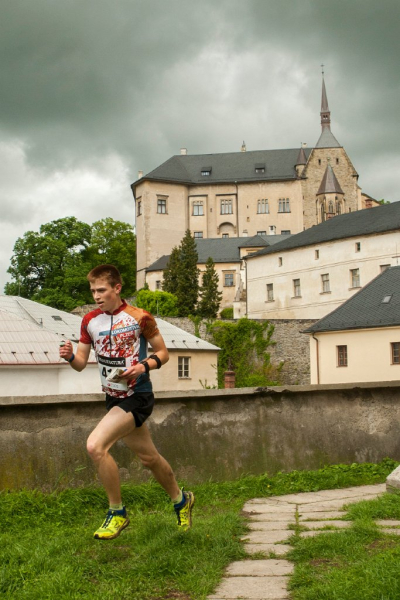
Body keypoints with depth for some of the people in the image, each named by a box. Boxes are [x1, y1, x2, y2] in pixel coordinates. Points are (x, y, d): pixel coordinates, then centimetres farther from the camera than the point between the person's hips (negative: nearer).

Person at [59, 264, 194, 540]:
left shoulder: (139, 318, -11)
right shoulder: (90, 321, 4)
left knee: (95, 445, -23)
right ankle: (181, 499, 44)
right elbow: (81, 364, 7)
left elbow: (163, 353, -3)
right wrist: (70, 357, -15)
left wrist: (144, 366, -21)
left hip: (137, 396, -6)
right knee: (149, 458, 18)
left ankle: (117, 512, -4)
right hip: (113, 398, 6)